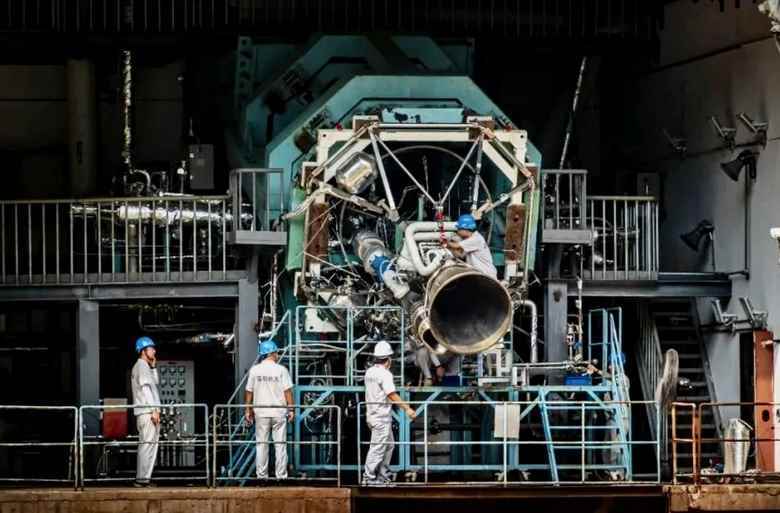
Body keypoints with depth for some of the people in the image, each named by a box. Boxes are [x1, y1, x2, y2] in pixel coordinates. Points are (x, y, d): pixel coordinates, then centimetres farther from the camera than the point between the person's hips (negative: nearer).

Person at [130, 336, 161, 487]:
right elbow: (145, 388, -16)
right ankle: (142, 479, -17)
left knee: (150, 444, 10)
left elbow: (154, 385, 25)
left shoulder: (145, 366, 24)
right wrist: (154, 410, -20)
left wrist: (153, 367, 19)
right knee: (147, 444, -13)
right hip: (146, 411, -10)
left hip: (149, 411, 10)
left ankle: (143, 478, 10)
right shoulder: (142, 365, -7)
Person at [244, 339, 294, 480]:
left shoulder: (254, 370, 1)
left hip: (261, 412, 1)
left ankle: (261, 475, 5)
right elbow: (287, 391, -5)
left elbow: (249, 392, 3)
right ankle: (281, 475, 2)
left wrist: (248, 410, 11)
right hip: (279, 412, -1)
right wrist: (290, 409, 2)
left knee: (261, 444, 7)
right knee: (280, 444, 4)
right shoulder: (281, 370, -5)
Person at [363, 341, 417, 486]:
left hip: (372, 413, 9)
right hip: (381, 417, -9)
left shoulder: (370, 372, 9)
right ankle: (369, 477, -3)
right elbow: (392, 395, -23)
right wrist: (407, 408, -22)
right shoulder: (385, 374, -17)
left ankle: (383, 475, 18)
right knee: (378, 447, -5)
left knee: (389, 444, 17)